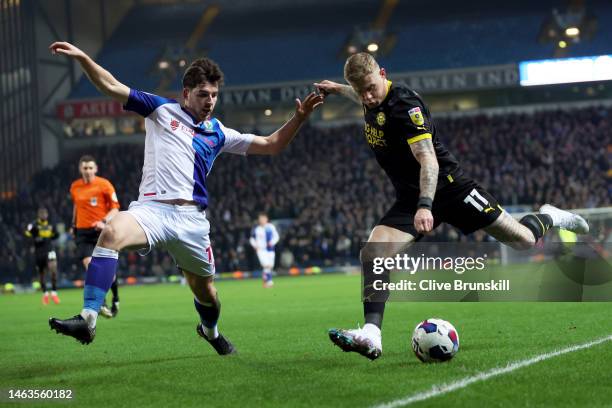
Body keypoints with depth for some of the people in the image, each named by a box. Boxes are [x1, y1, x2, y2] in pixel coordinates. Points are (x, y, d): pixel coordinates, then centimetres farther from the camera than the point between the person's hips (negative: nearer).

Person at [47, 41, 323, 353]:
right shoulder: (162, 110, 9)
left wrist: (298, 118, 6)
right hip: (152, 208, -3)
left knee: (205, 289, 12)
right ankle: (88, 319, -37)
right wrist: (82, 57, -8)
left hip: (191, 219, 3)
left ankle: (210, 330, 48)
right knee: (111, 234, -34)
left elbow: (272, 145, 19)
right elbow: (111, 87, 5)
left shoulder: (218, 133, 17)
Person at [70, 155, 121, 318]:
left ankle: (115, 299, 25)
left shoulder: (104, 184, -5)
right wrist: (74, 225, 23)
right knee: (89, 265, -16)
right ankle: (101, 304, -19)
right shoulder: (75, 187, 7)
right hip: (83, 232, 2)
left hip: (102, 231, -2)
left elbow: (115, 208, -5)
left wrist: (104, 222, -20)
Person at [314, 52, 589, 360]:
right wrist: (337, 89, 30)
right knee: (371, 254, -18)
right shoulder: (371, 103, 2)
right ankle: (371, 336, -24)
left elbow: (428, 160, -32)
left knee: (524, 241, 0)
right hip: (409, 199, 7)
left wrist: (425, 206, -43)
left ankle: (548, 218, 35)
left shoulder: (404, 103, -23)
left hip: (448, 187, -7)